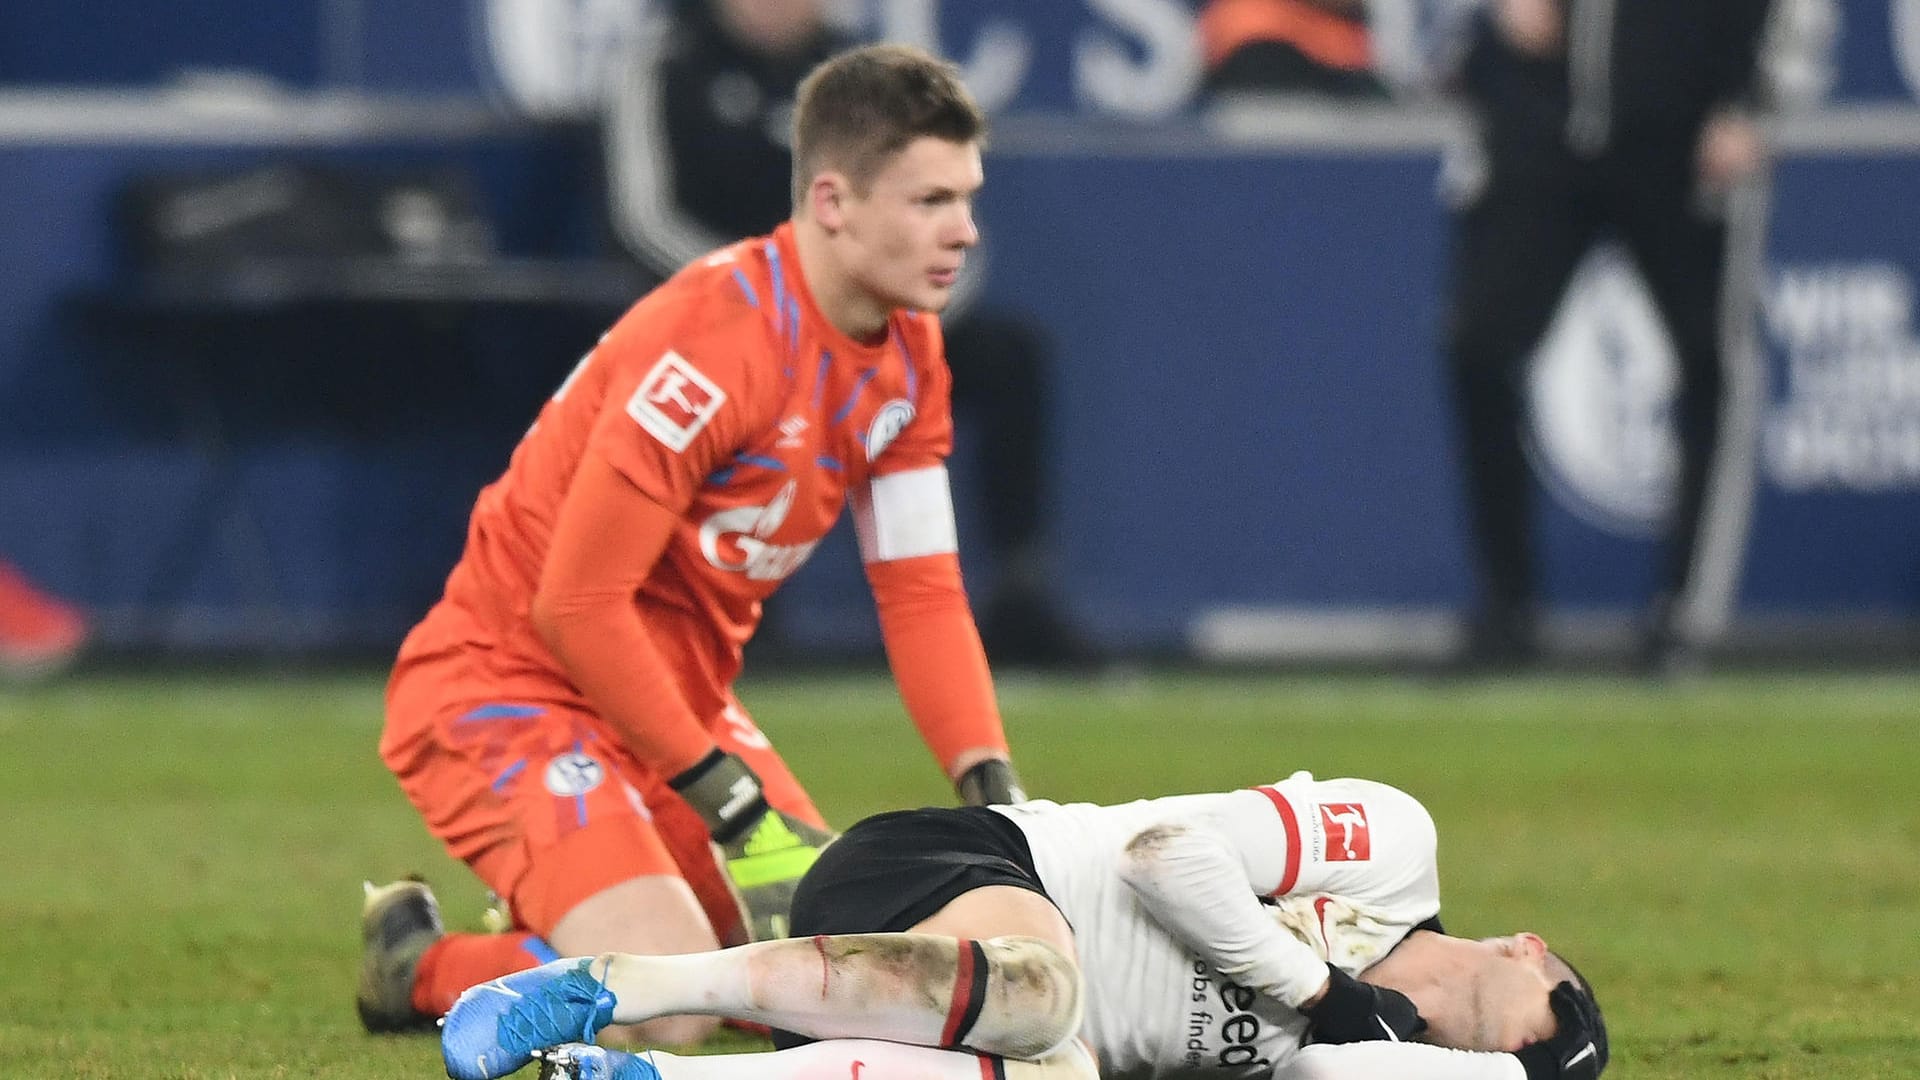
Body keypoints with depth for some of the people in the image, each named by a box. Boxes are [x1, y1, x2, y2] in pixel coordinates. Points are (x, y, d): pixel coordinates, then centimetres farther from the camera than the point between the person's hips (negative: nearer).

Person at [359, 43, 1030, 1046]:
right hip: (507, 688, -9)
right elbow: (577, 602, -25)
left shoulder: (906, 355, 1)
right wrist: (737, 810, -23)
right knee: (667, 1010, -26)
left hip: (678, 700, 9)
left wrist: (997, 797, -11)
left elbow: (921, 594, 4)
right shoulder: (717, 339, -26)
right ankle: (417, 964, 1)